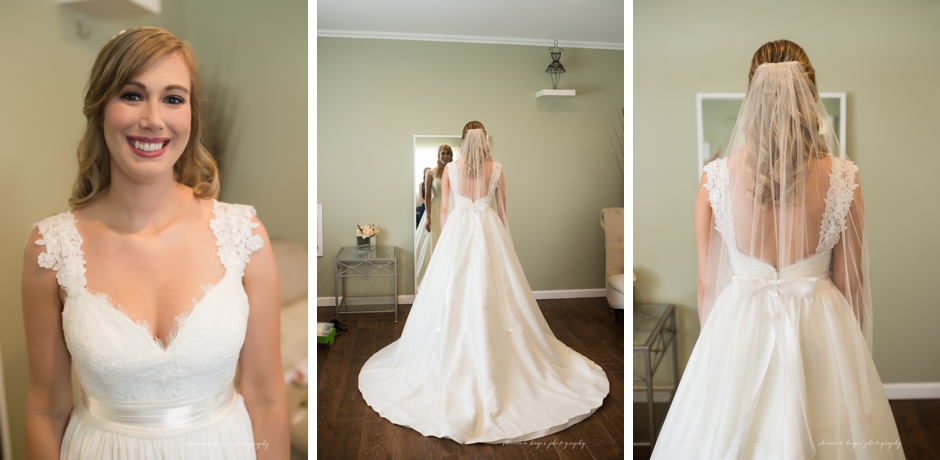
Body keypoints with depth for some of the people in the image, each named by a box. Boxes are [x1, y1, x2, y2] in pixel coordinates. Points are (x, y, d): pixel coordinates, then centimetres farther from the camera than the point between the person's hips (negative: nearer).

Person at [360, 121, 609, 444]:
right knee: (493, 297, 4)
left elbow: (444, 209, 4)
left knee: (452, 296, 6)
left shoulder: (450, 168, 0)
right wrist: (503, 239, 20)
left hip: (457, 230, 0)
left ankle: (450, 364, 15)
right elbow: (502, 209, 6)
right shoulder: (496, 169, 0)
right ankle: (493, 363, 12)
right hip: (489, 231, 0)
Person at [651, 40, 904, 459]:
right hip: (822, 330, 1)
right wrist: (853, 352, 16)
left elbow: (707, 282, -4)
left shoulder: (717, 176, -11)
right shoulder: (842, 177, -9)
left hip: (740, 328, 0)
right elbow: (851, 283, -1)